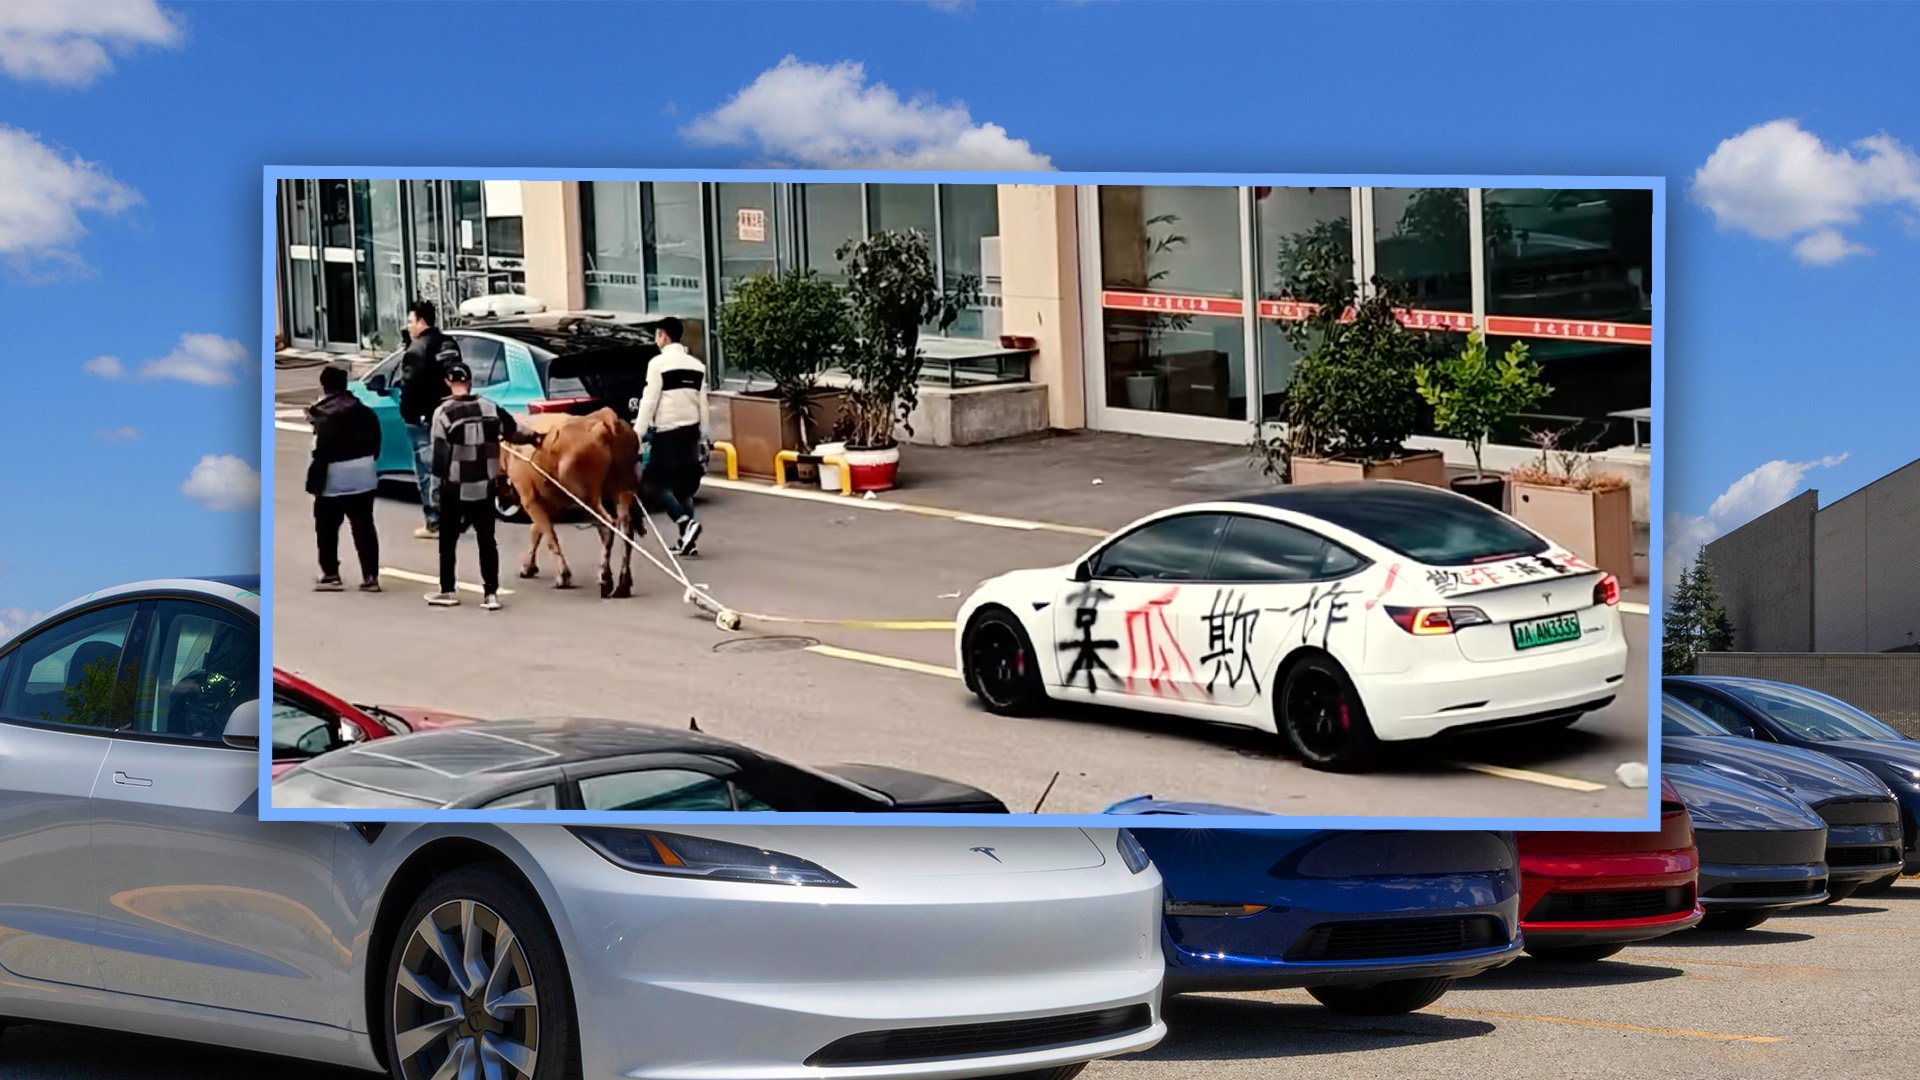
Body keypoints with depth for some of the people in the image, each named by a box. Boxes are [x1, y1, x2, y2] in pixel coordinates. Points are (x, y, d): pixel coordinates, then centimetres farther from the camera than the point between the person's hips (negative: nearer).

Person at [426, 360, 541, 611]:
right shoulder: (491, 409, -1)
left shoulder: (443, 413, -12)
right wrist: (533, 438, 33)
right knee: (487, 539, 10)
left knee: (448, 539, 10)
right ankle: (491, 593, 7)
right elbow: (513, 432, 13)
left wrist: (438, 480, -7)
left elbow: (440, 453, -14)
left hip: (454, 488, -3)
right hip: (485, 487, 3)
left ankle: (447, 591, 16)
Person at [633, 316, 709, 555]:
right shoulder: (697, 365, 11)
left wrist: (637, 435, -10)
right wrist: (703, 438, 17)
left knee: (654, 482, 0)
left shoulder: (659, 363, -9)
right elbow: (703, 405, 12)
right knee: (682, 486, 12)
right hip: (690, 431, 7)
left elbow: (649, 402, -12)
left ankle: (686, 522, -18)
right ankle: (688, 540, 7)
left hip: (667, 432, -6)